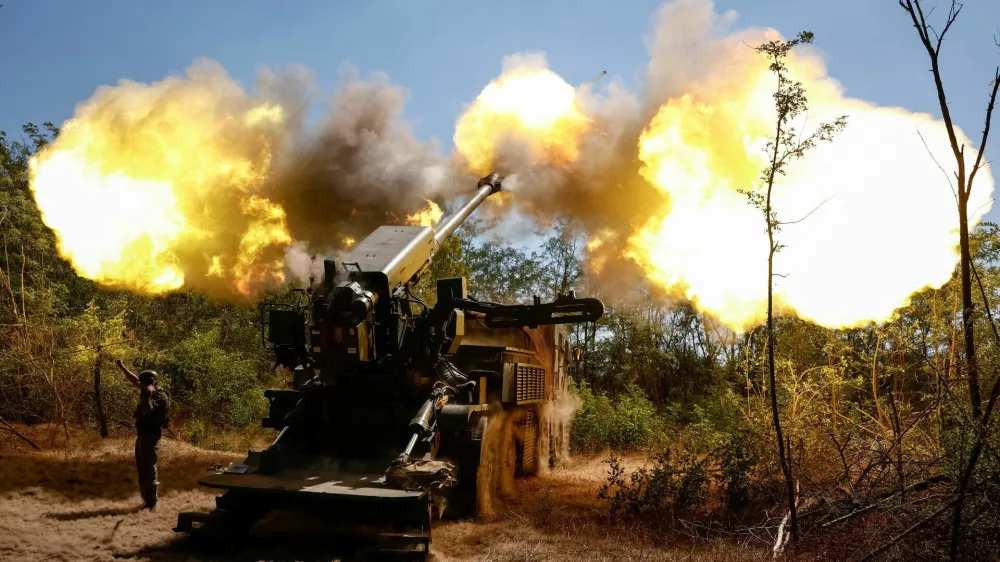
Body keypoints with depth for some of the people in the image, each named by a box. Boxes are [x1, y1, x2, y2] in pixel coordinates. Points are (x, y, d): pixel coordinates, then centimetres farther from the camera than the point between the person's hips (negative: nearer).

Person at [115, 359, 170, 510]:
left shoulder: (160, 396, -15)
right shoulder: (149, 392, 11)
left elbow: (148, 411, -27)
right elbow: (134, 381, 24)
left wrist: (147, 395, -26)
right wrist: (122, 367, 23)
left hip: (150, 436, -10)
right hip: (142, 435, 10)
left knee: (149, 469, -9)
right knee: (142, 469, 12)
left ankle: (152, 503, -7)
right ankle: (146, 500, 19)